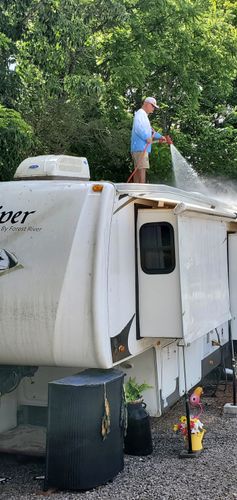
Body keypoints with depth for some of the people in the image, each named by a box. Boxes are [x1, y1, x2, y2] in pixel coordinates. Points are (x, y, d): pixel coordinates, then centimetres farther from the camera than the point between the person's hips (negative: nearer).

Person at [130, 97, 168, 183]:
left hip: (143, 148, 10)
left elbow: (150, 131, 32)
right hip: (140, 147, -10)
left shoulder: (144, 115, 28)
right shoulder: (140, 113, -4)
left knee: (138, 169, 6)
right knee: (142, 168, -16)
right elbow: (138, 127, -21)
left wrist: (159, 136, 18)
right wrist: (147, 137, -23)